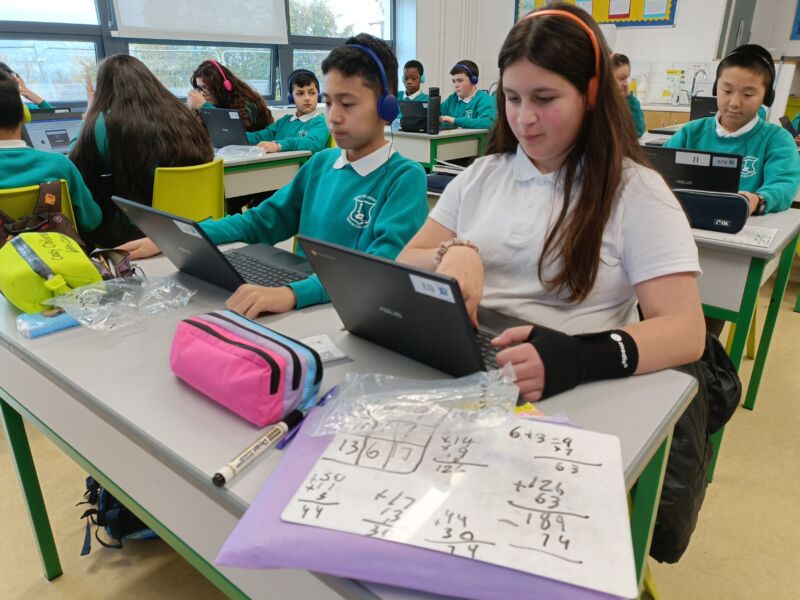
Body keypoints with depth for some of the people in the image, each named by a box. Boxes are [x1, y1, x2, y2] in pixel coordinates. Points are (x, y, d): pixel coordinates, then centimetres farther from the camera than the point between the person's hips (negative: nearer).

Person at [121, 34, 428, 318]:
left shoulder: (405, 177, -10)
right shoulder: (321, 163, 11)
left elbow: (384, 263, -25)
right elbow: (261, 221, 16)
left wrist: (293, 293, -40)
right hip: (305, 307, 6)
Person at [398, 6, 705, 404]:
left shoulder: (636, 190, -4)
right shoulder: (481, 175, 9)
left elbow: (685, 331, -13)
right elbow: (404, 268, 5)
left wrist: (581, 357, -32)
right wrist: (454, 254, -18)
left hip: (576, 394, -1)